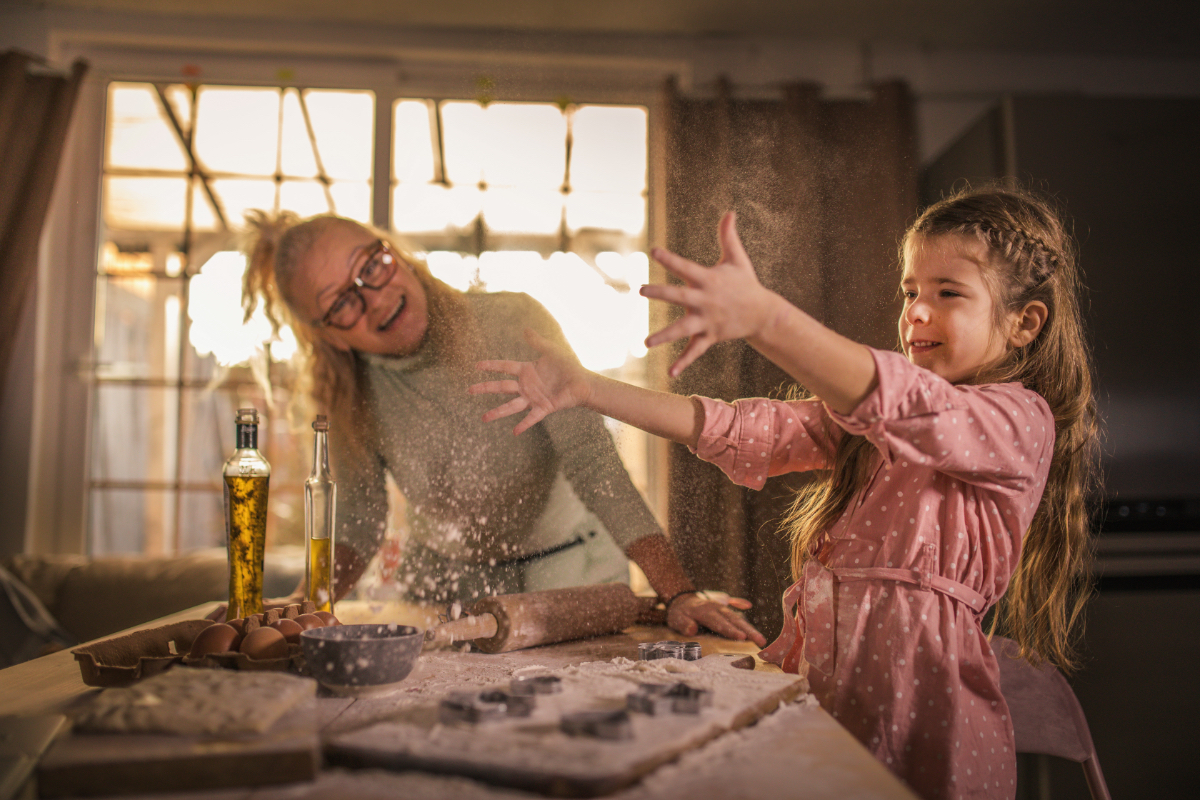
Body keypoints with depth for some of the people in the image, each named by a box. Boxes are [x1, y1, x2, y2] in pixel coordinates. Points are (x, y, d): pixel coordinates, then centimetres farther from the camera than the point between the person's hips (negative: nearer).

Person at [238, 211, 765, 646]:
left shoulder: (513, 326, -22)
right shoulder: (350, 396, -10)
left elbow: (593, 463, -29)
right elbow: (358, 525, -2)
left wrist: (677, 594, -38)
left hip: (568, 572, -2)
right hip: (443, 583, 3)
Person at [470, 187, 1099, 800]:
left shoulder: (1020, 420, -7)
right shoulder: (866, 416, 16)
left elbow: (898, 402, -28)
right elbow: (744, 432, 6)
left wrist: (764, 316, -44)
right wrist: (588, 390, -2)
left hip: (921, 715, -6)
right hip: (818, 690, 6)